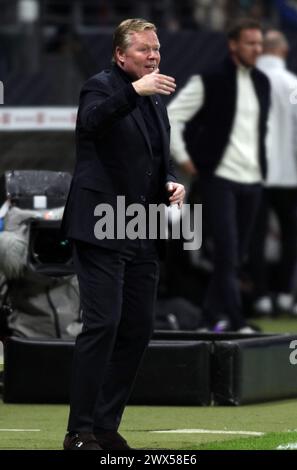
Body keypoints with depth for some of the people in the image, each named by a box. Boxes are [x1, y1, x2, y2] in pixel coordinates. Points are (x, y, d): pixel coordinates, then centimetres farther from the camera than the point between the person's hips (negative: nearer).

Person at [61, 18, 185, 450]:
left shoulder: (156, 101, 18)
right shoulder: (102, 87, -5)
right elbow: (91, 121, -28)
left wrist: (173, 184, 6)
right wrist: (134, 91, -40)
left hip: (143, 237, 8)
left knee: (138, 331, 6)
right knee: (102, 325, -13)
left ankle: (106, 426, 14)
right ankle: (80, 432, -10)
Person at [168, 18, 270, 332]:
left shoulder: (261, 83, 12)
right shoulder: (209, 82, -7)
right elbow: (171, 117, -6)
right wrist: (183, 157, -7)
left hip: (251, 180, 6)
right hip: (219, 178, -6)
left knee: (237, 255, 9)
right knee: (227, 253, -11)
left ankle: (213, 315, 20)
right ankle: (237, 323, -12)